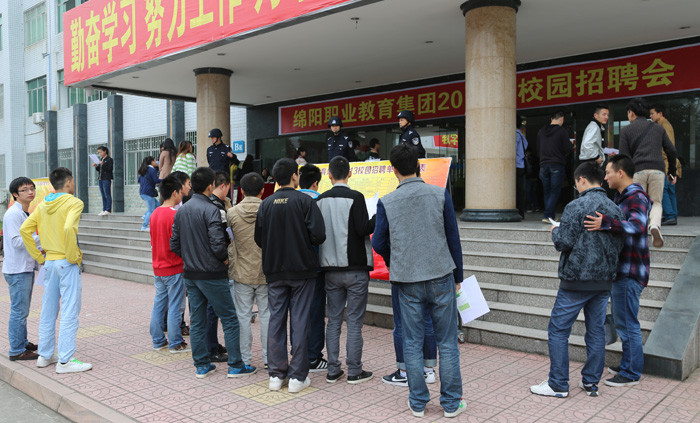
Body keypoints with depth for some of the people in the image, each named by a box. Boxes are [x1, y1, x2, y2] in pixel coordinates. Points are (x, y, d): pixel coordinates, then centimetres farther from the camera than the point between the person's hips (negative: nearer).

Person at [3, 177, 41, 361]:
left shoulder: (25, 213, 16)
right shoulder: (13, 214, -15)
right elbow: (16, 241, -22)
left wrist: (39, 249, 10)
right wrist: (42, 238, -21)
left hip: (27, 267, 10)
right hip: (17, 269, -10)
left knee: (22, 310, 18)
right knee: (19, 311, -5)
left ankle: (22, 342, 29)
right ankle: (16, 351, 1)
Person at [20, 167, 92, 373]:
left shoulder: (42, 205, 10)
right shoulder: (73, 202, -10)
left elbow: (24, 229, 6)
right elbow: (69, 228, -27)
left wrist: (38, 256, 9)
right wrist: (72, 256, -16)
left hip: (49, 263, 7)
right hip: (67, 263, -7)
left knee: (48, 311, 16)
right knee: (69, 311, -3)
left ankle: (44, 355, 26)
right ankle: (65, 360, -1)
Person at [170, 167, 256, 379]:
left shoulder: (181, 211, 8)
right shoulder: (210, 210, -16)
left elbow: (174, 245, 10)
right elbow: (218, 244, -23)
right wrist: (225, 259, -5)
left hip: (190, 274, 8)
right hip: (212, 275, -7)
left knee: (197, 321, 13)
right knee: (230, 320, 2)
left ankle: (201, 365, 20)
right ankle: (236, 366, 7)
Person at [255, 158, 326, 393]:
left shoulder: (266, 204, 2)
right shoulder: (305, 201, -9)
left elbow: (259, 238, 4)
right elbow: (318, 236, -14)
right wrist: (302, 243, 6)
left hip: (274, 271, 4)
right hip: (301, 269, -3)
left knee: (276, 320, 10)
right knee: (300, 321, 3)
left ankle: (276, 375, 15)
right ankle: (297, 376, 8)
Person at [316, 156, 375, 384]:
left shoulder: (320, 200, 4)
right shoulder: (355, 197, -10)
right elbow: (363, 229, -15)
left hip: (331, 269, 5)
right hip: (355, 268, -4)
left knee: (334, 320, 12)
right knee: (354, 321, 3)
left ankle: (333, 370, 16)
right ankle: (354, 371, 9)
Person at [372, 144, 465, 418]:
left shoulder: (386, 202, -4)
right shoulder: (440, 195, -3)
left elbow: (378, 243, -1)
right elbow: (453, 239, 0)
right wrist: (457, 277, 11)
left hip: (408, 282, 0)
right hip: (441, 277, 0)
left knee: (412, 343, 11)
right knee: (447, 342, 10)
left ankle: (418, 403, 20)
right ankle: (451, 403, 18)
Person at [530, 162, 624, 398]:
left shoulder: (576, 207, -14)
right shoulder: (614, 209, 7)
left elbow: (564, 242, -16)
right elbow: (618, 245, 10)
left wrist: (555, 232, 4)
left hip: (576, 280, -7)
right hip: (604, 279, 7)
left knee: (558, 330, 2)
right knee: (596, 330, 14)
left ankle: (558, 385, 6)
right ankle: (591, 383, 21)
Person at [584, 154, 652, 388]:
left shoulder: (637, 198, -16)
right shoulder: (621, 197, 15)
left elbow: (637, 226, -35)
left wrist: (606, 223, -48)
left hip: (630, 272, -10)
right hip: (620, 269, 10)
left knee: (628, 322, -2)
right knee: (621, 321, 18)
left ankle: (631, 373, 9)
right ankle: (627, 364, 30)